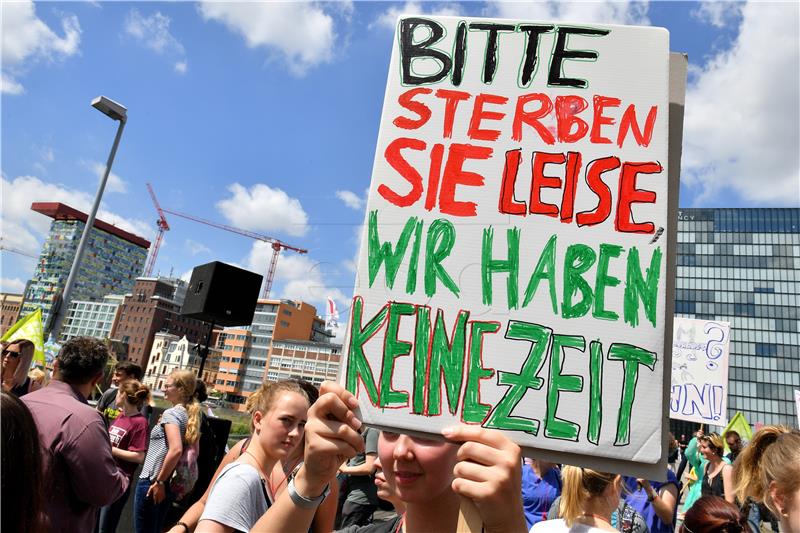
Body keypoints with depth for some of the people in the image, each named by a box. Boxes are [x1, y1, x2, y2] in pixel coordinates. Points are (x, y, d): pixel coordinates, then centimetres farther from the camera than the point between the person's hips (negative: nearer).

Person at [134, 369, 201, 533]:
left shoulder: (171, 413, -15)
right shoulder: (191, 416, 8)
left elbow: (176, 450, -28)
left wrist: (159, 481, -19)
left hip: (152, 481, -8)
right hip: (171, 484, 8)